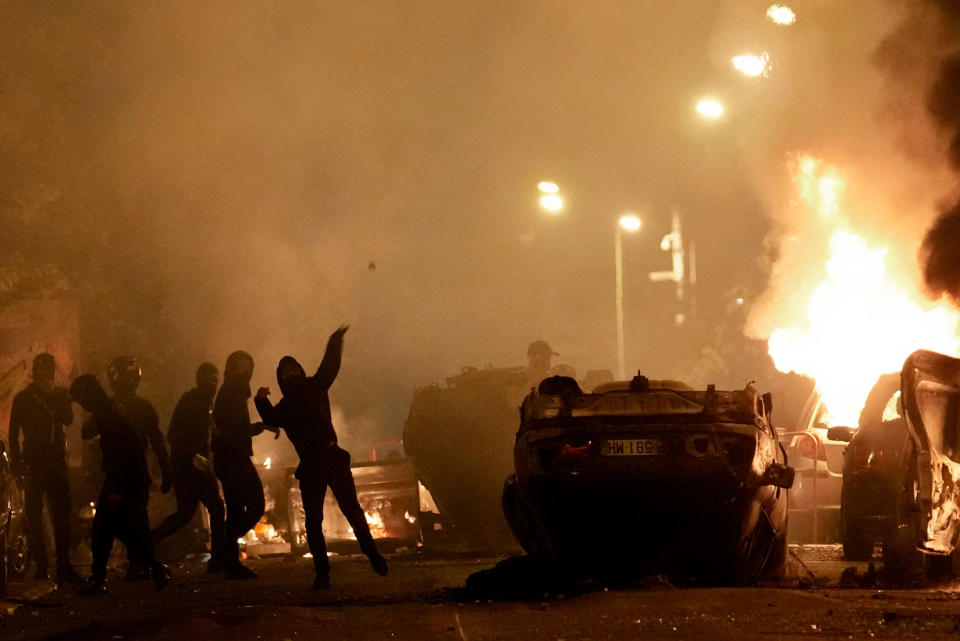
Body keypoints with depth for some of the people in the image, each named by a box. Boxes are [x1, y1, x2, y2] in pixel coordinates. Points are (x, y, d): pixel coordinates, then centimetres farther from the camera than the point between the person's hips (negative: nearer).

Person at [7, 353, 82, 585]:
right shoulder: (22, 399, 6)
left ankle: (63, 565, 2)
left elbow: (68, 419, -5)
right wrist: (17, 461, -6)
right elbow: (13, 432, 4)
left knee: (61, 514, -1)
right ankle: (41, 566, 1)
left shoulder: (60, 395, 12)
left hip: (56, 461, 2)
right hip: (33, 463, -2)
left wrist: (52, 396, -10)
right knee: (34, 516, -3)